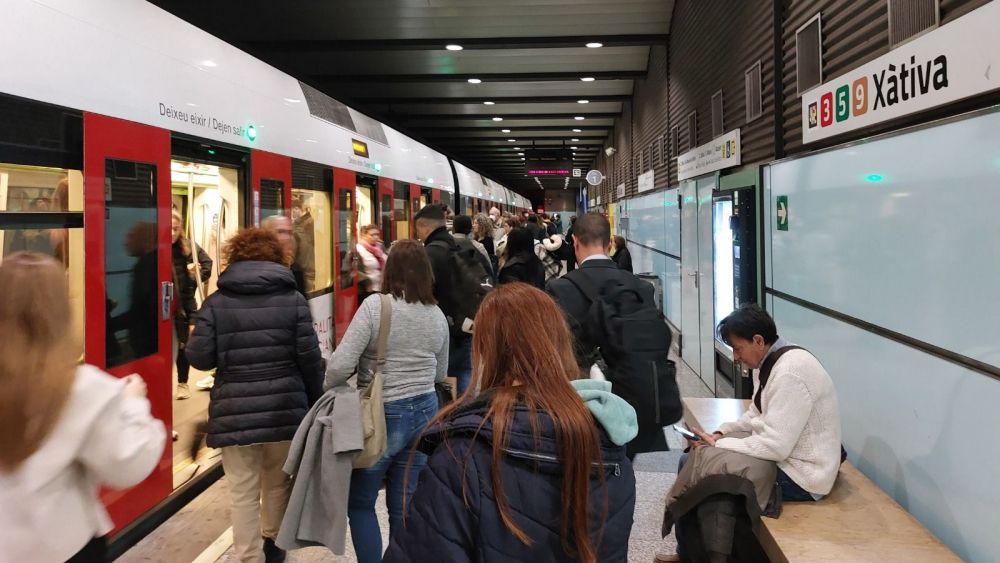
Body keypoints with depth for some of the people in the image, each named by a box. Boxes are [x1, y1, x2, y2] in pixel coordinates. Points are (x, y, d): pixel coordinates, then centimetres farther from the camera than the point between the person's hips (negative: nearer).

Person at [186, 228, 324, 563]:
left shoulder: (215, 303, 0)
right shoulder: (293, 299, 1)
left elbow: (199, 358, -4)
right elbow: (310, 357, -3)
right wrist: (315, 402, 9)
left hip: (235, 413, -1)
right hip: (285, 409, 2)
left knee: (243, 493, 5)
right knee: (278, 485, 20)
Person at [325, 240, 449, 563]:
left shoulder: (375, 306, -14)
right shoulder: (437, 315, 2)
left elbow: (340, 366, -19)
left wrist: (327, 392, 0)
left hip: (382, 415, -5)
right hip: (424, 413, 5)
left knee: (360, 501, 13)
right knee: (406, 506, 13)